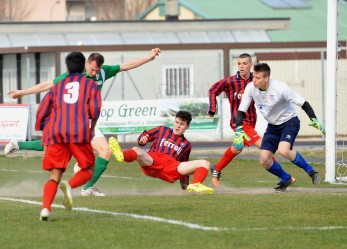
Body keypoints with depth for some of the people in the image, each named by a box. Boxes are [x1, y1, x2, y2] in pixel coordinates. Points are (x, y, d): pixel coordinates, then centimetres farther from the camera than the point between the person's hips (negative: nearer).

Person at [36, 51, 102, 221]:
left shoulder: (57, 87, 24)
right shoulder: (90, 85, 17)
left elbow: (41, 112, 16)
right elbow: (95, 108, -1)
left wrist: (45, 134, 25)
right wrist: (92, 128, 13)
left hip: (55, 132, 3)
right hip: (79, 131, -3)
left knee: (54, 176, 3)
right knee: (88, 169, 12)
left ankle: (46, 207, -22)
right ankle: (69, 186, -21)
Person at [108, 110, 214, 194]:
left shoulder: (186, 144, 30)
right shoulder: (162, 130, 29)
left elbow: (184, 166, 30)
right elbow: (145, 135, 26)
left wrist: (184, 184, 21)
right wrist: (142, 139, 1)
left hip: (171, 170, 1)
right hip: (152, 161, -1)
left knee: (205, 163, -16)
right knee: (136, 151, -36)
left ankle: (195, 185, -45)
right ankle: (121, 155, -71)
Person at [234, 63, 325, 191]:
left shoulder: (280, 88, -27)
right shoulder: (250, 88, -14)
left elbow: (303, 103, -20)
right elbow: (241, 111, -8)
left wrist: (314, 120, -28)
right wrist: (238, 131, -19)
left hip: (290, 121, -5)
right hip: (273, 126, 5)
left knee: (283, 150, -31)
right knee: (264, 161, -5)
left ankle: (311, 171, -9)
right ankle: (286, 179, 22)